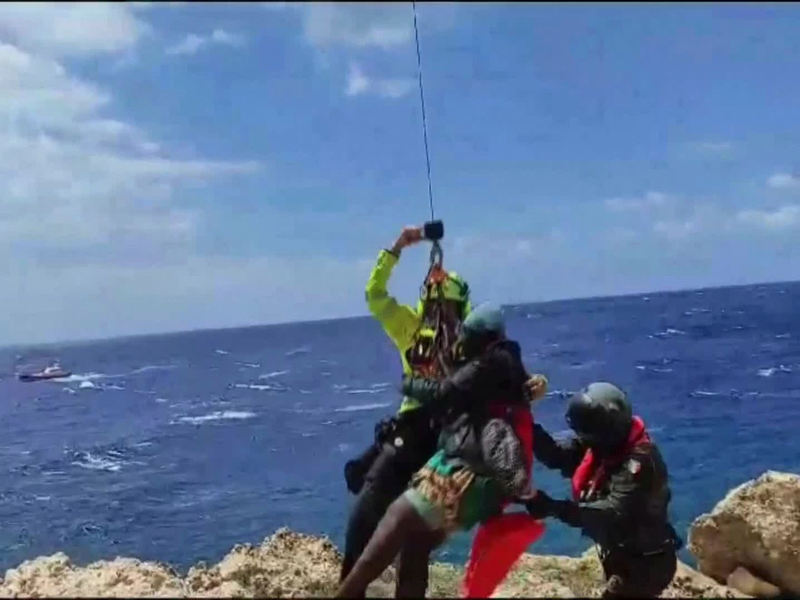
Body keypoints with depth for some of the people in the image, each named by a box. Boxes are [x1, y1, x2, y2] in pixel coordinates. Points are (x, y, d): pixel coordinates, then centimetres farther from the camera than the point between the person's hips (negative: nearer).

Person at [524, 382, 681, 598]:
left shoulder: (640, 461, -32)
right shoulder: (605, 443, -6)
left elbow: (613, 513, -41)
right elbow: (556, 455, -11)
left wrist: (553, 507, -48)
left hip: (645, 562, -9)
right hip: (620, 555, 9)